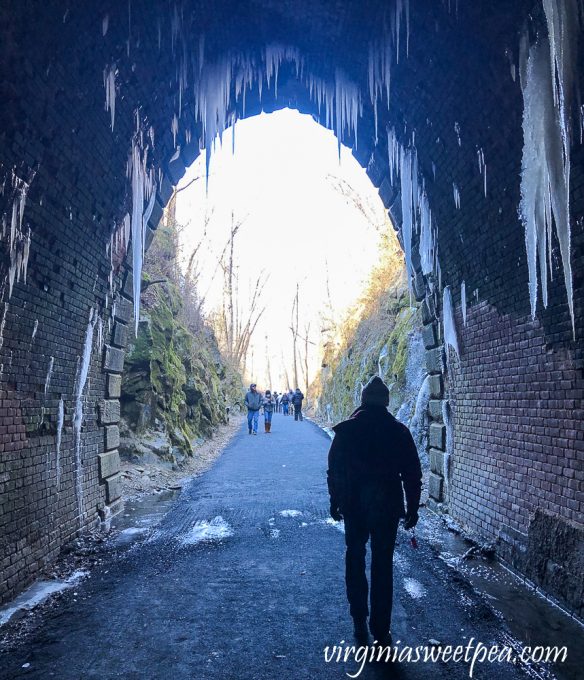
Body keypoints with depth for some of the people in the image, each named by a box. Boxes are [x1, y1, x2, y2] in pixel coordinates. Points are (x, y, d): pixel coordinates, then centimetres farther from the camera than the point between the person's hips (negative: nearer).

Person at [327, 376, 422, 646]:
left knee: (355, 561, 16)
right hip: (387, 508, 0)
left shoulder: (345, 430, -4)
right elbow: (412, 474, -2)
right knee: (382, 566, 8)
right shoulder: (399, 432, -5)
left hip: (353, 507, 0)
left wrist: (335, 501, 11)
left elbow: (334, 470, 0)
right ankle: (381, 631, 13)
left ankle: (360, 623, 23)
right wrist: (412, 508, 7)